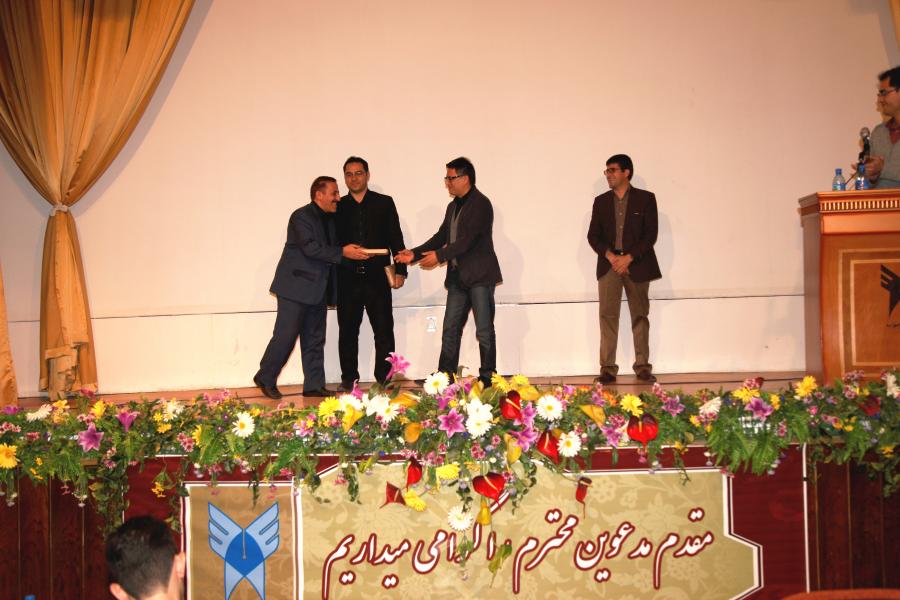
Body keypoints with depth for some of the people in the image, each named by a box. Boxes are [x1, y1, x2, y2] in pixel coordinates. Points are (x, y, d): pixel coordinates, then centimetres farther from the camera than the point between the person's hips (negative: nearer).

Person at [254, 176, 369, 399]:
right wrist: (342, 252, -24)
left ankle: (314, 385, 13)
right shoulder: (302, 217, -11)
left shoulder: (329, 219, 16)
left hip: (317, 289, 8)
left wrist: (354, 252, 1)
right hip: (296, 287, -8)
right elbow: (310, 248, -23)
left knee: (314, 339, 9)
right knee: (285, 335, -6)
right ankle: (265, 379, 9)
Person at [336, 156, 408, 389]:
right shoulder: (338, 207, 10)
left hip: (377, 277, -1)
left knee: (384, 331, -1)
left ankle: (385, 379, 6)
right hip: (347, 279, 1)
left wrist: (400, 270, -1)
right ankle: (349, 380, 14)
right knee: (347, 331, 6)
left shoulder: (384, 203, 8)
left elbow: (396, 238, 5)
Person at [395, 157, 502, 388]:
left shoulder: (480, 204, -11)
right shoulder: (453, 206, 16)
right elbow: (441, 237, 16)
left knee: (484, 330, -1)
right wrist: (415, 253, 5)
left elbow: (468, 240, -19)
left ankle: (487, 378, 6)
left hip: (479, 276, -8)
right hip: (458, 277, 8)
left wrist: (439, 255, -17)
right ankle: (445, 377, 12)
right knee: (450, 329, 7)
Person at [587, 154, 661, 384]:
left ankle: (642, 367, 10)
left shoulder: (645, 199, 2)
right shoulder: (601, 201, 11)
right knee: (608, 315, -4)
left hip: (637, 264, -2)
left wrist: (629, 258, -14)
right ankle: (607, 368, -2)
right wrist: (610, 256, -11)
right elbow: (593, 235, 6)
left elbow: (650, 235, -4)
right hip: (609, 264, 2)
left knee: (640, 315, 4)